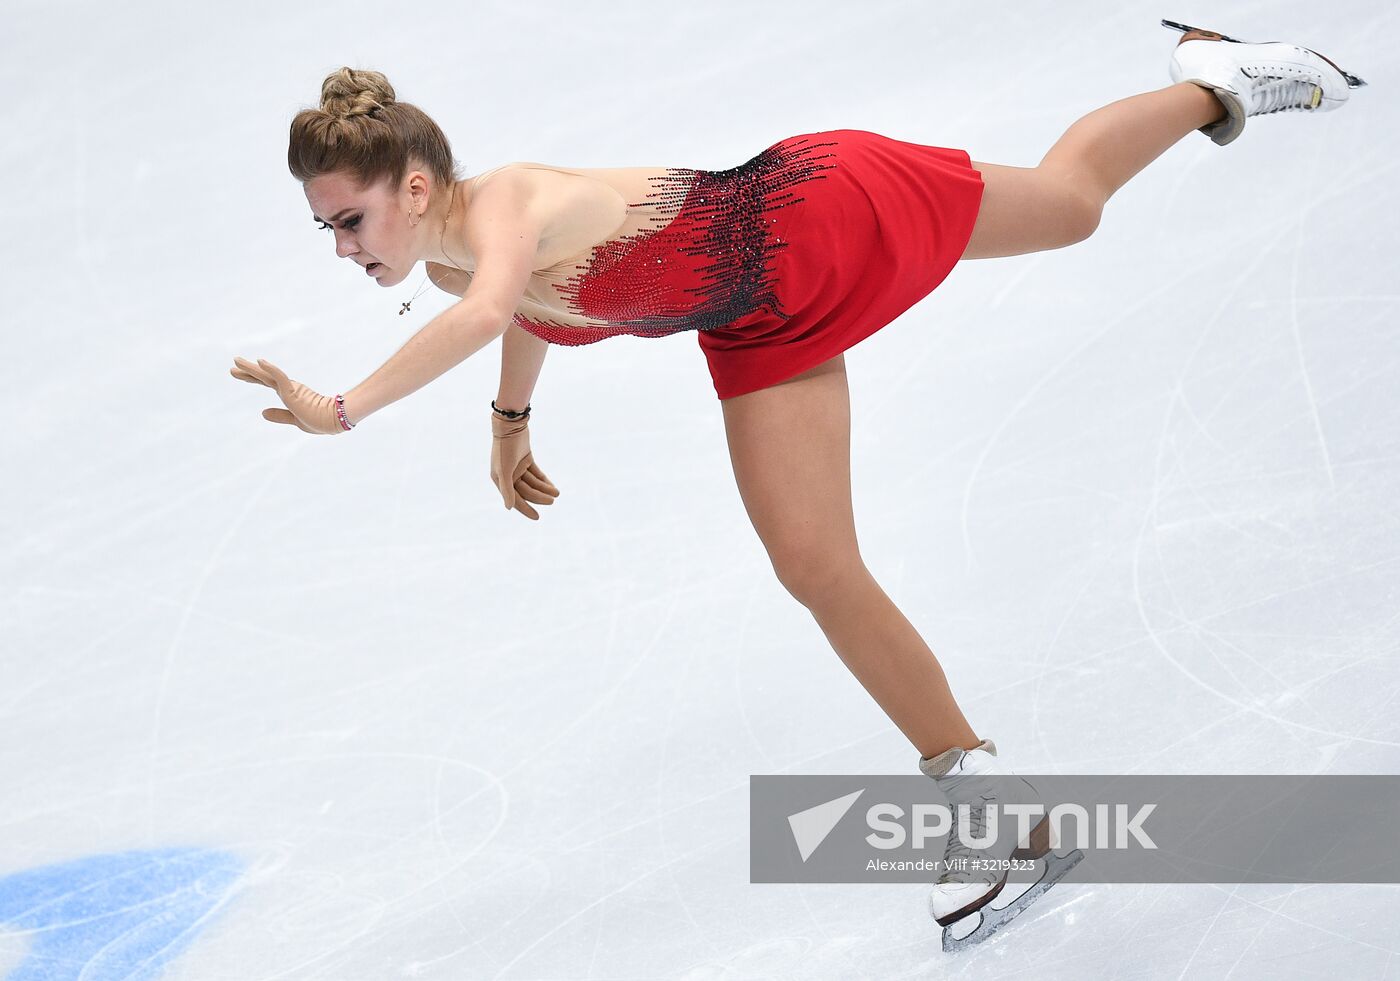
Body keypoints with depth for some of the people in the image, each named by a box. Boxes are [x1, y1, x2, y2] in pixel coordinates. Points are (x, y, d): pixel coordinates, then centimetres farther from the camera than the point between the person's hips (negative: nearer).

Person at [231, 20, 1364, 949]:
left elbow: (489, 310, -58)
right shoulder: (450, 265, -9)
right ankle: (990, 802, 9)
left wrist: (345, 408, -61)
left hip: (831, 215, -7)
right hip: (763, 331, 7)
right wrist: (509, 423, 27)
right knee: (818, 570, -1)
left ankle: (1214, 80, 47)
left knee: (1070, 202, 18)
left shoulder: (506, 201, -35)